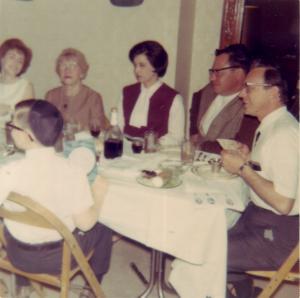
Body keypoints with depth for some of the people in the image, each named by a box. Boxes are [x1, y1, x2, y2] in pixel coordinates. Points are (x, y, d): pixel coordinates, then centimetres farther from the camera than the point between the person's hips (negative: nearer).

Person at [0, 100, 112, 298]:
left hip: (19, 257, 1)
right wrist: (99, 194, -2)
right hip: (61, 257, -1)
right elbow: (85, 223, -18)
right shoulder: (72, 171, -23)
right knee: (102, 231, 26)